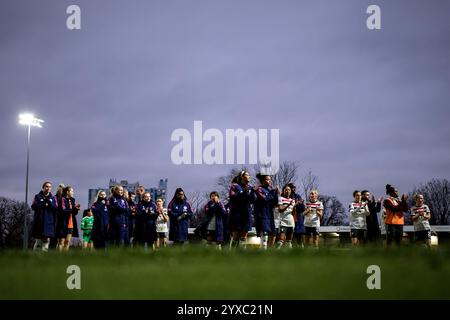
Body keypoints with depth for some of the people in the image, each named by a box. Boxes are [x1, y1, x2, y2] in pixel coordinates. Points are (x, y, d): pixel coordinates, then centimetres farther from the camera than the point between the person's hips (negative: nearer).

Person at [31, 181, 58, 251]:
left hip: (49, 222, 1)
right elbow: (33, 206, -4)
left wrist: (49, 202, -13)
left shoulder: (53, 198, 11)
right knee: (38, 239, -1)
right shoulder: (37, 196, 8)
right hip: (39, 221, -1)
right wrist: (43, 205, -11)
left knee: (47, 239, -5)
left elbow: (56, 208, -1)